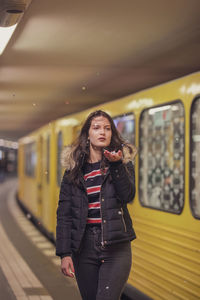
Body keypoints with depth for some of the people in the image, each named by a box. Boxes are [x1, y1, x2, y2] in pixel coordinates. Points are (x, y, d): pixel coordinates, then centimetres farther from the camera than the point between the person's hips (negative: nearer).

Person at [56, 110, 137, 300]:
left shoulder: (123, 162, 5)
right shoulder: (74, 168, 6)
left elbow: (128, 195, -13)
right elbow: (64, 214, 3)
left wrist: (116, 165, -24)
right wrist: (64, 253, -4)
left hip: (116, 247, -2)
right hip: (84, 247, 2)